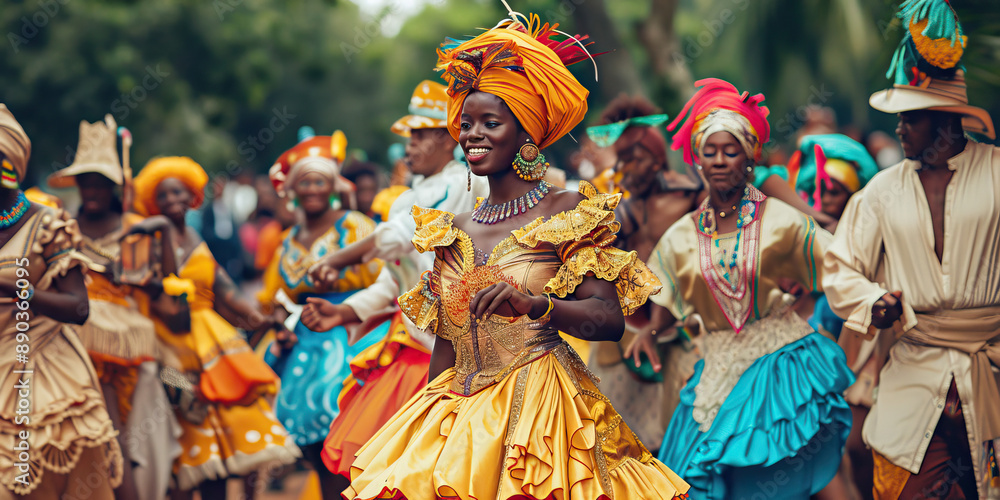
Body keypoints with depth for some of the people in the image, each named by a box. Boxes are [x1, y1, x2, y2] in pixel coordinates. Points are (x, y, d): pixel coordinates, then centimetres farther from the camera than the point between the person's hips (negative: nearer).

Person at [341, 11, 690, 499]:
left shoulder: (566, 213, -3)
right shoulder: (453, 231, 11)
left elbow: (610, 318, -14)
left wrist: (533, 305, -29)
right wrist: (425, 423, 14)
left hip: (541, 414, -5)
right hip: (461, 416, 5)